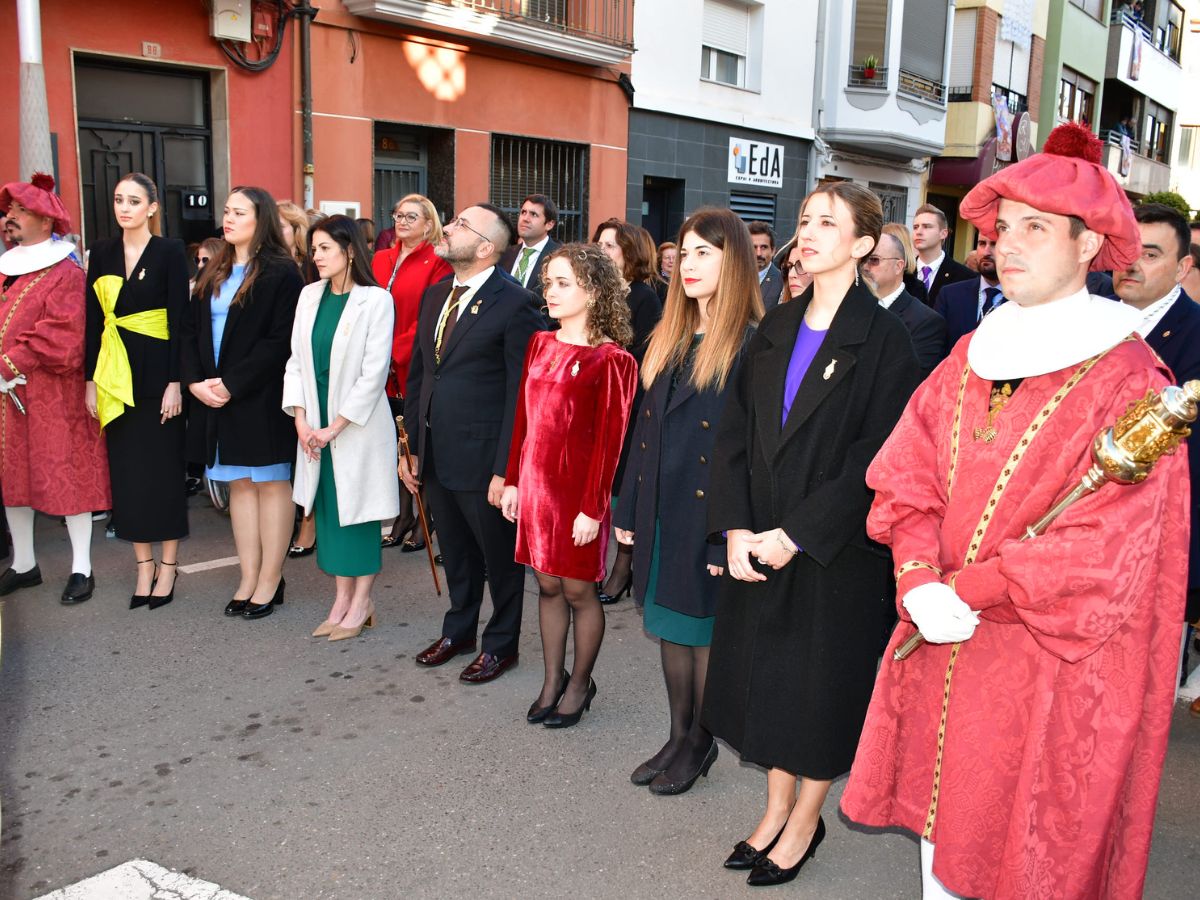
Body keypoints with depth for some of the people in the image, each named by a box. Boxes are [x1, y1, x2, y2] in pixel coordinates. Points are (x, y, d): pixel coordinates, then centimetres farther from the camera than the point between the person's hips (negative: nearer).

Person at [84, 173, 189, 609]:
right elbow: (94, 319, 9)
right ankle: (144, 566, 18)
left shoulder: (170, 251, -4)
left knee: (163, 467, 2)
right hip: (115, 373, 4)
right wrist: (90, 379, 4)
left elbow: (179, 319, -8)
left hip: (156, 371, -4)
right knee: (125, 468, 7)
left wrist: (175, 382, -13)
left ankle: (168, 564, 14)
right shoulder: (102, 252, 8)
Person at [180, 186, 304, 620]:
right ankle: (249, 578, 17)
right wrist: (196, 380, -4)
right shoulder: (212, 274, 14)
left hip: (263, 397, -7)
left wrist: (232, 384, -17)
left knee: (271, 483, 2)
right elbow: (189, 331, 13)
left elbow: (281, 340, -15)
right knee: (239, 485, 10)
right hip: (216, 398, 7)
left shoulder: (281, 272, -8)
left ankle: (270, 580, 9)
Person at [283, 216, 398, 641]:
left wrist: (335, 426, -15)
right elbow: (296, 360, 7)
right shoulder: (309, 295, 6)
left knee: (358, 510, 2)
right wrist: (301, 418, -4)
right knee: (328, 508, 10)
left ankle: (361, 603, 14)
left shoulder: (375, 300, -11)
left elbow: (374, 371, -14)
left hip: (356, 425, -6)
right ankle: (341, 600, 20)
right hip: (315, 425, 6)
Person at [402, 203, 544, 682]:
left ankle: (501, 644, 30)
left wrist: (505, 468, -17)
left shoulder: (515, 304, -14)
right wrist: (410, 446, 10)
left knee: (499, 554, 11)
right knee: (455, 552, 22)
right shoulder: (434, 296, 9)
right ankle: (458, 629, 41)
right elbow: (416, 374, 13)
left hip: (483, 458, -7)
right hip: (436, 455, 7)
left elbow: (520, 392, -15)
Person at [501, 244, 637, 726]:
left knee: (577, 590, 6)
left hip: (577, 489, -5)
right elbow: (523, 418, 10)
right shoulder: (540, 345, 7)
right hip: (535, 484, 6)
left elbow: (609, 439, -13)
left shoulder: (611, 361, -11)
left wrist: (593, 508, -14)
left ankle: (580, 683, 25)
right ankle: (552, 680, 29)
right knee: (547, 585, 14)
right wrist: (513, 481, 9)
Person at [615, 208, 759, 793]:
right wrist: (629, 508, 11)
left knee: (702, 630, 8)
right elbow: (644, 428, 12)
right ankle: (678, 736, 32)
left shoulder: (750, 346, -14)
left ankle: (699, 741, 27)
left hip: (708, 513, -7)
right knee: (669, 627, 16)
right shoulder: (668, 339, 9)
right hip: (661, 509, 7)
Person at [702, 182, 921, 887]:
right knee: (766, 673, 15)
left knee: (821, 683, 9)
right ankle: (778, 808, 34)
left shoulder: (883, 338, -10)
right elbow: (735, 432, 3)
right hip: (758, 541, 5)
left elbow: (875, 457, -16)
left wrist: (796, 534, -19)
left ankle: (805, 822, 29)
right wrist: (736, 527, -8)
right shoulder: (776, 328, 6)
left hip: (834, 548, -5)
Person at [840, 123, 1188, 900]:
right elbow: (907, 473, 2)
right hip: (943, 647, 5)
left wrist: (967, 589, -17)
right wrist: (919, 580, -14)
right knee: (942, 825, 16)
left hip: (1054, 663, -4)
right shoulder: (970, 358, 7)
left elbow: (1109, 541, -16)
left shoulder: (1129, 378, -11)